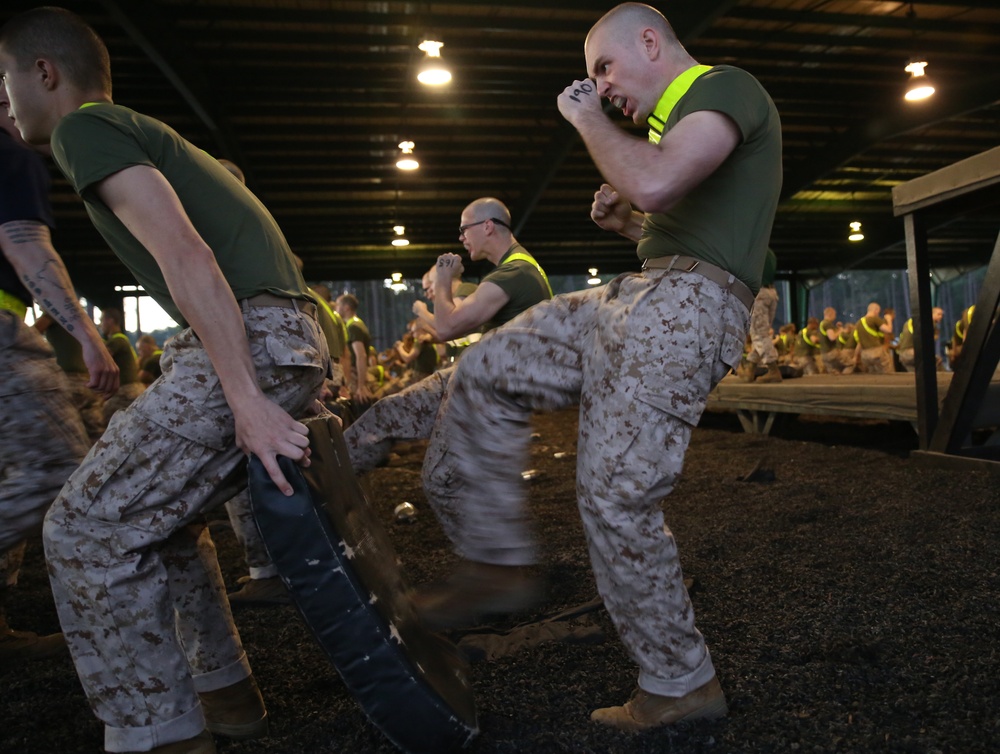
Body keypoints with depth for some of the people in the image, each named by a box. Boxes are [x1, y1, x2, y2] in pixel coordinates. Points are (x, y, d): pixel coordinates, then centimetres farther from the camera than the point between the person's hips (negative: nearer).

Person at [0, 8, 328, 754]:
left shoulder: (85, 127, 0)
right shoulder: (161, 141, 29)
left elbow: (186, 256, -16)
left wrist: (245, 397, -23)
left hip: (249, 347, -10)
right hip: (292, 343, 10)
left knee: (88, 530, -4)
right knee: (162, 513, 22)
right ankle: (226, 692, 30)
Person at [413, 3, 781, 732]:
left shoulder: (727, 87, -3)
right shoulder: (676, 117, 27)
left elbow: (654, 183, -24)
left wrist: (589, 120, -6)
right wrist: (624, 221, 14)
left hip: (686, 308, -10)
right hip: (632, 294, 10)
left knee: (616, 499, -10)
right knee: (482, 375, 3)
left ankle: (680, 683, 12)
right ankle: (500, 562, 9)